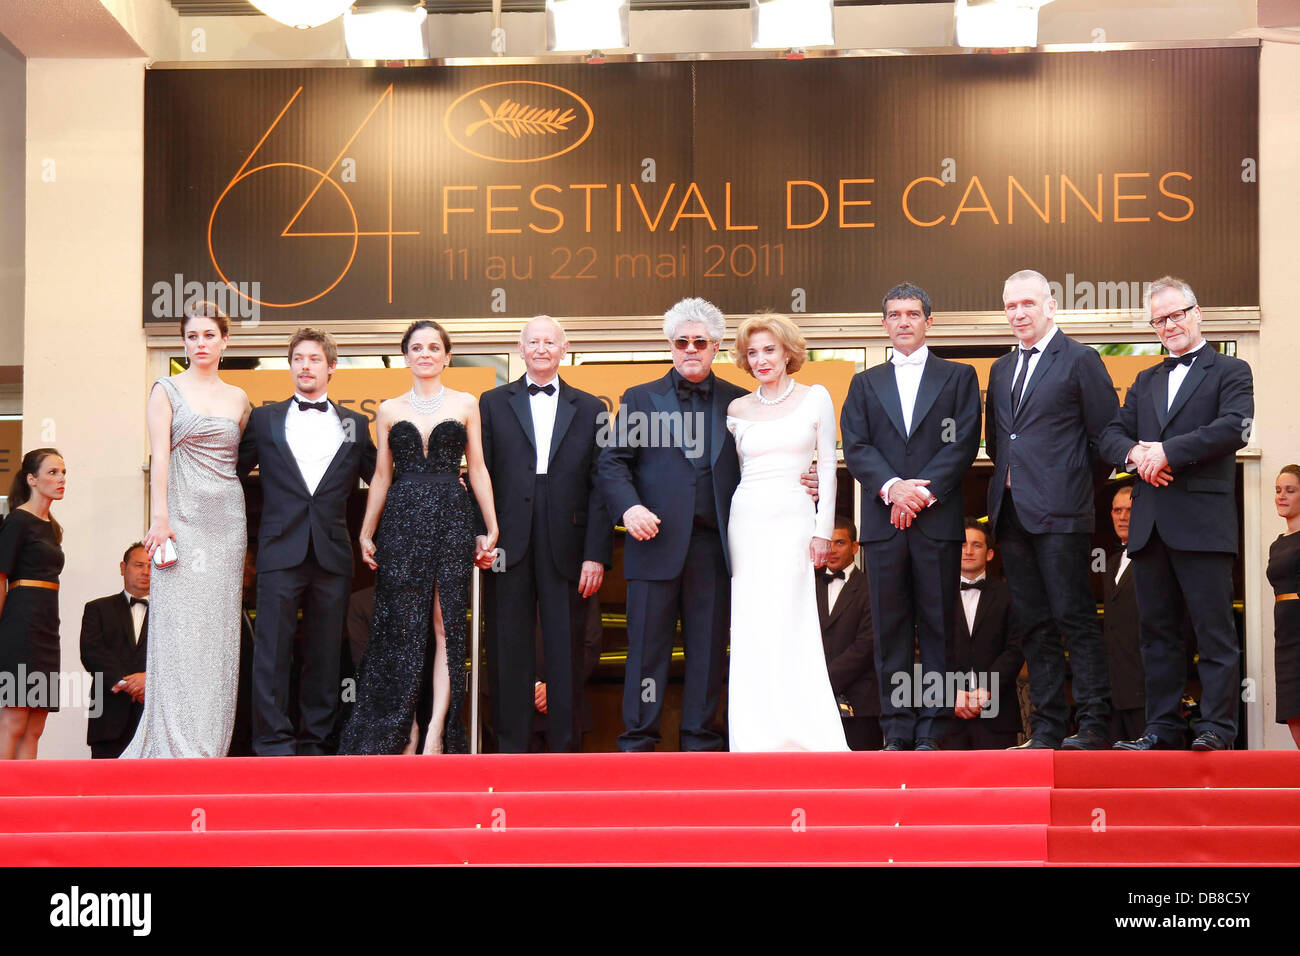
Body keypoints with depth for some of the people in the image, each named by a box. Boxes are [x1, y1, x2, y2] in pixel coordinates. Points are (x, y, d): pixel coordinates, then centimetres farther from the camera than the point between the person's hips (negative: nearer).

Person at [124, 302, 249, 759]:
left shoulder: (238, 399, 14)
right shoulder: (167, 390, 4)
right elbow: (159, 457, -4)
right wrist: (160, 517, -14)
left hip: (227, 518, 4)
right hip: (183, 515, -4)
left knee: (219, 629, 1)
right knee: (180, 624, -9)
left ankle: (211, 745, 3)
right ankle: (178, 744, -9)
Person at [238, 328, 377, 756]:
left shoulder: (355, 425, 13)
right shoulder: (264, 419, 10)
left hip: (332, 555, 2)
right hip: (281, 551, -2)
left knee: (324, 652, 4)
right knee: (273, 649, -6)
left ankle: (313, 742, 11)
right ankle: (273, 744, -3)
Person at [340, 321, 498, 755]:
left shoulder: (465, 404, 9)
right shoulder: (389, 410, 11)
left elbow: (477, 470, 8)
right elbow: (382, 476, 13)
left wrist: (491, 530, 3)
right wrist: (366, 533, 8)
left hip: (452, 520, -1)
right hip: (401, 520, 1)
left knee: (448, 624, -4)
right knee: (401, 626, -2)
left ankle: (437, 731, -5)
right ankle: (398, 733, 5)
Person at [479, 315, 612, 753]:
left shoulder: (589, 409, 11)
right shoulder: (493, 404, 11)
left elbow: (599, 487, 6)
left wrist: (596, 554, -3)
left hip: (565, 549, 0)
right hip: (510, 548, 0)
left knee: (567, 651, 2)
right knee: (509, 651, 2)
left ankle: (566, 746, 9)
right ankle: (511, 746, 9)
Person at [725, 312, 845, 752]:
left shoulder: (815, 398, 5)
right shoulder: (737, 409, 11)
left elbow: (827, 465, 3)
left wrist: (823, 529, -3)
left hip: (793, 519, -3)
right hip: (746, 518, 3)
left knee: (787, 626, -9)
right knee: (750, 630, -1)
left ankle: (800, 733, -5)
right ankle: (757, 736, 2)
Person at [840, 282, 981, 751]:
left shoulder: (959, 377, 11)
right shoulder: (865, 383, 17)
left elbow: (964, 443, 0)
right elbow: (855, 446, 5)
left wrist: (923, 490, -11)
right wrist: (891, 486, -12)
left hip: (937, 518, -2)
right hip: (883, 520, 2)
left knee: (937, 628, -1)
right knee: (890, 629, 1)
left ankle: (930, 733, 1)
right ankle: (897, 732, 3)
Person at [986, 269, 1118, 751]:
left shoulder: (1080, 360, -1)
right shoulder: (1001, 369, 19)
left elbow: (1108, 435, -2)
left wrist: (1075, 483, -1)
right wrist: (1009, 475, 12)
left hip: (1060, 511, -7)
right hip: (1012, 511, 7)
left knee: (1074, 618, -8)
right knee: (1032, 624, 6)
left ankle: (1095, 724, -6)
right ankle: (1047, 725, 9)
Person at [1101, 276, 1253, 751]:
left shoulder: (1230, 371, 5)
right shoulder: (1145, 381, 23)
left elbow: (1233, 428, -12)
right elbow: (1111, 435, 15)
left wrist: (1167, 452, -15)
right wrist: (1135, 453, -8)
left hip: (1202, 520, -6)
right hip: (1150, 523, 6)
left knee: (1215, 630, -5)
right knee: (1157, 629, 7)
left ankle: (1216, 727, -3)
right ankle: (1162, 727, 11)